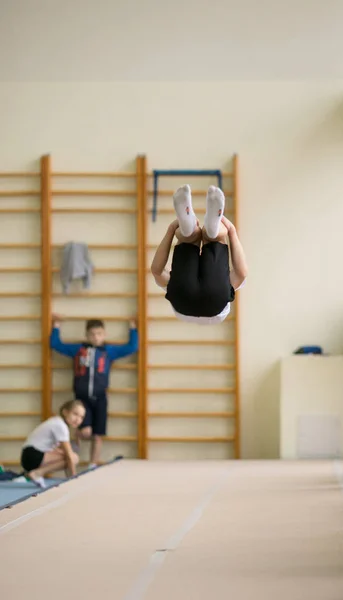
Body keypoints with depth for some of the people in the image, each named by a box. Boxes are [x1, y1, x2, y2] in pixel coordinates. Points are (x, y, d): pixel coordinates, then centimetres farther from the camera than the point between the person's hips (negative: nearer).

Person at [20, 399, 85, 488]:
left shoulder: (57, 422, 16)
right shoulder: (61, 426, -13)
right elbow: (69, 456, -15)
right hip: (33, 456, -10)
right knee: (73, 458, -17)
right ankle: (37, 473, -14)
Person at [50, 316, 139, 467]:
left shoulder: (109, 351, 8)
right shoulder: (77, 349, 8)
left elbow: (132, 347, 10)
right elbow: (56, 344, 16)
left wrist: (133, 329, 11)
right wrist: (56, 326, 17)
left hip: (99, 399, 1)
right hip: (82, 398, -1)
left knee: (97, 436, 3)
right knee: (86, 431, -18)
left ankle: (92, 467, 12)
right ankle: (77, 440, 17)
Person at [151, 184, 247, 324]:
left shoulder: (226, 283, 48)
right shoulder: (179, 283, 48)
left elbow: (241, 272, 24)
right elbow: (157, 269, 26)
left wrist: (232, 231, 19)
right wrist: (171, 230, 19)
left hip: (214, 305, 0)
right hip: (184, 305, 0)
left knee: (218, 234, 3)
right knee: (190, 234, 3)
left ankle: (214, 225, -33)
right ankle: (187, 225, -34)